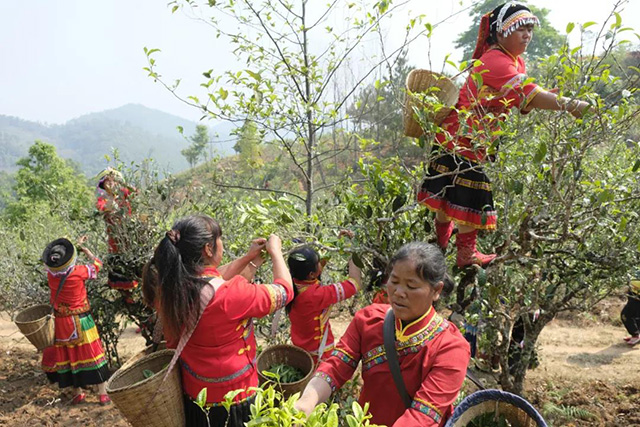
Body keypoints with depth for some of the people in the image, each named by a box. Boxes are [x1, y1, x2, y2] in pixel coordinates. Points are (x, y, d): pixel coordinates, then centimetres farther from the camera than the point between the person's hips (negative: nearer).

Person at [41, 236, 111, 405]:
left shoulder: (50, 273, -10)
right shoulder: (79, 272, -20)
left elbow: (56, 262, 13)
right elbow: (96, 263, -1)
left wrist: (76, 244, 18)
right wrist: (84, 249, 11)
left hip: (61, 323, 3)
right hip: (81, 321, -3)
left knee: (68, 357, 14)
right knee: (92, 354, 5)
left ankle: (78, 393, 23)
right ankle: (103, 394, 9)